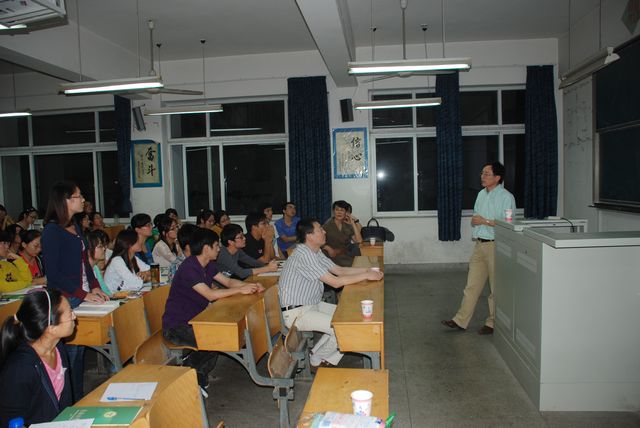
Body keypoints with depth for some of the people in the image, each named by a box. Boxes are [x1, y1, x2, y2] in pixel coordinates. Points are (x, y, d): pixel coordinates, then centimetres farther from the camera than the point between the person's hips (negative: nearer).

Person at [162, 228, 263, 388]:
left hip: (193, 319, 10)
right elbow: (210, 295, -29)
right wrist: (240, 290, -23)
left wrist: (250, 286, -7)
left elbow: (228, 281, 11)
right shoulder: (189, 268, -24)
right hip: (176, 326, -9)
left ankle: (198, 375, 9)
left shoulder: (207, 265, 6)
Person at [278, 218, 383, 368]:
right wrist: (366, 276, -18)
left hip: (312, 304, 10)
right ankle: (318, 359, 8)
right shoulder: (304, 255, -25)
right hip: (296, 313, -10)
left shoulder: (315, 252, 6)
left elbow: (339, 270, 11)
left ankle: (319, 352, 15)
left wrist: (367, 270, -1)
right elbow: (336, 282, -26)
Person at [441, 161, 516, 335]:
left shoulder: (506, 197, -10)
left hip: (496, 246, -7)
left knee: (496, 288, 4)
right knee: (472, 285, 9)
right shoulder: (481, 194, 14)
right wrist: (474, 221, 0)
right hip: (480, 244, 7)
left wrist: (485, 221, -17)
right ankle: (461, 321, 14)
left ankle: (493, 323, 17)